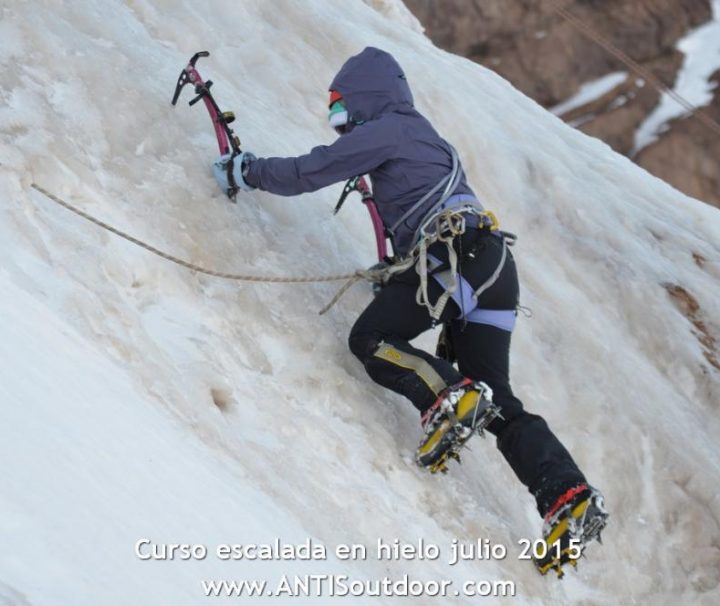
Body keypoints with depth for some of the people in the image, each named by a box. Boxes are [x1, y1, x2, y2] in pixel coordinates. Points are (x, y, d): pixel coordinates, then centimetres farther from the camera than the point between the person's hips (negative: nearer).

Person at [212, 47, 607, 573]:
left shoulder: (387, 130, 3)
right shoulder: (422, 135, 31)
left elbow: (309, 173, 1)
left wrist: (243, 171, 14)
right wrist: (397, 268, 49)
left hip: (452, 259, -9)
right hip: (496, 269, 9)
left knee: (370, 340, 1)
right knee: (497, 401, 6)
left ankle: (448, 395, -23)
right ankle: (567, 494, -10)